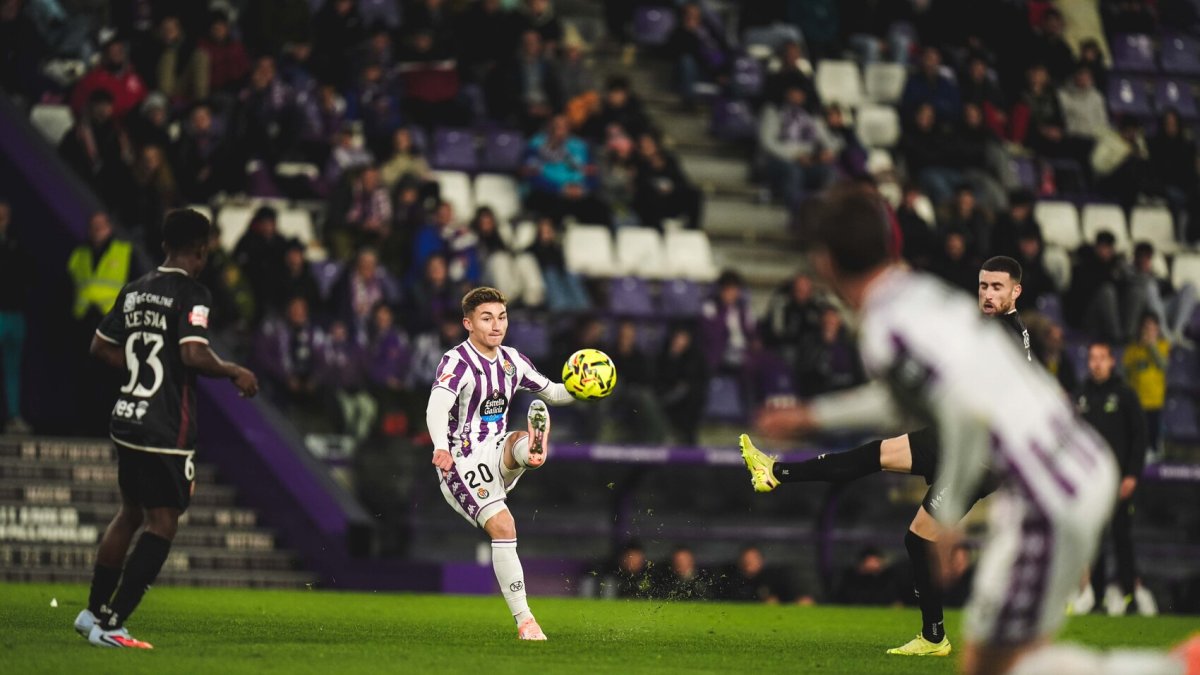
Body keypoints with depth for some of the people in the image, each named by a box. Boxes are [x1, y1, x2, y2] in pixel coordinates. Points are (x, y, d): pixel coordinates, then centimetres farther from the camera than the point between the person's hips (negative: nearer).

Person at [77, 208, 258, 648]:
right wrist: (235, 373, -10)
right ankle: (111, 625, -7)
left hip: (127, 419, 8)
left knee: (131, 512, 22)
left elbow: (100, 346, 18)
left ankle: (94, 611, 30)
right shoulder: (191, 294, -12)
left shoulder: (135, 291, 11)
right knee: (162, 523, -3)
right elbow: (194, 354, -25)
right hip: (167, 428, -8)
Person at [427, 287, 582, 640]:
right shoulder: (456, 362, -14)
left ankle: (534, 450, -64)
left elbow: (552, 392, 21)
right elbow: (437, 407, -32)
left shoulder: (512, 360, 8)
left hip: (498, 456, 6)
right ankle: (524, 621, -18)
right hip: (462, 462, -6)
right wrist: (441, 447, -51)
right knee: (503, 525, -21)